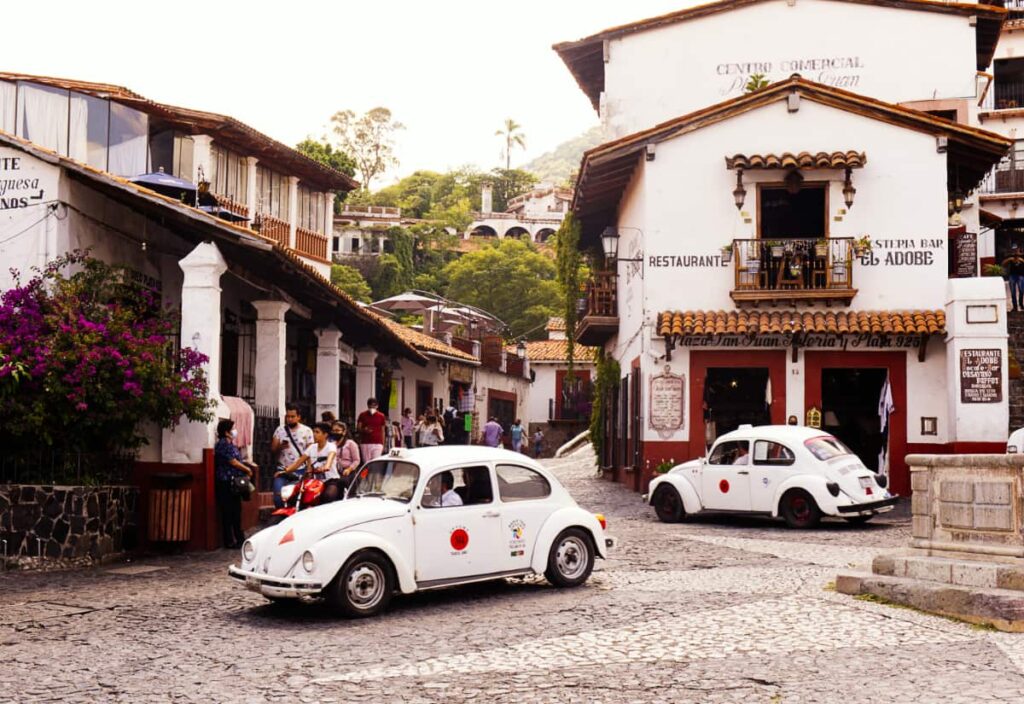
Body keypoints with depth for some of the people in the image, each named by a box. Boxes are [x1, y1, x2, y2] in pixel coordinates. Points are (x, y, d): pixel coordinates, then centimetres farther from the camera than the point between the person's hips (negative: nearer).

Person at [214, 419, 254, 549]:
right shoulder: (223, 444, -14)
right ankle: (229, 541, 0)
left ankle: (239, 538, 21)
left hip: (234, 482, 10)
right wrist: (247, 469, -5)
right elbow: (233, 462, -16)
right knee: (227, 513, -4)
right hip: (225, 483, -10)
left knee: (236, 511, 14)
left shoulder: (230, 444, 17)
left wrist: (245, 471, 8)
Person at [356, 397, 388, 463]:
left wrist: (383, 445, 5)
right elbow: (358, 429, 5)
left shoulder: (381, 416, 5)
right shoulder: (362, 415, 5)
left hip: (377, 444, -1)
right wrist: (364, 430, -18)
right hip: (365, 443, 1)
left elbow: (382, 431, 9)